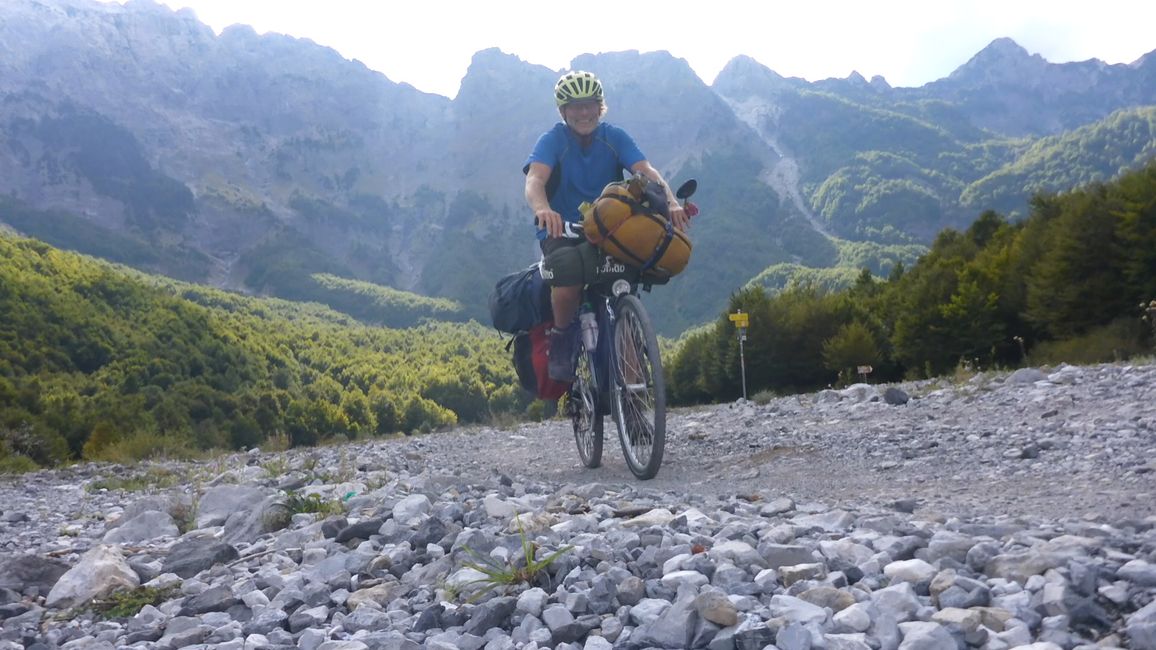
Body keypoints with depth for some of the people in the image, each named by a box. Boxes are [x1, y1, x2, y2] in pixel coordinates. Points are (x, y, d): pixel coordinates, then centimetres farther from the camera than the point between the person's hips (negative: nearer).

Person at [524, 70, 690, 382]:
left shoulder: (614, 137, 0)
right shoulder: (552, 140, -8)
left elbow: (646, 170, -15)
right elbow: (535, 179, -26)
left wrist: (671, 202, -35)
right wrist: (543, 209, -50)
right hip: (562, 231, -4)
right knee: (568, 281, -32)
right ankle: (560, 342, -4)